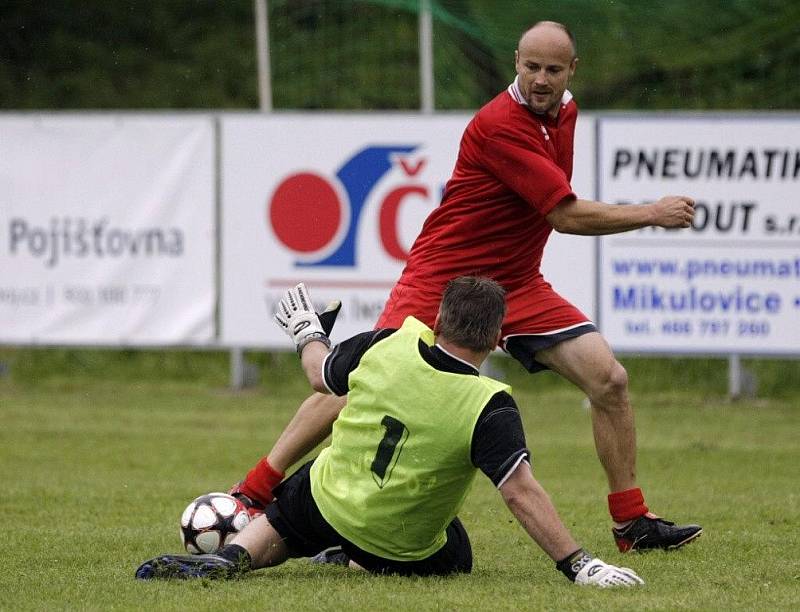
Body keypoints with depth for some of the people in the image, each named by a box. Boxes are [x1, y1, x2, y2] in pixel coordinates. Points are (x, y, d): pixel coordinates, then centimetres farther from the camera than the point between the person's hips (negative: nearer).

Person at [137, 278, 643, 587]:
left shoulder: (389, 344, -14)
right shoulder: (489, 407, -27)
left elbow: (322, 377, 6)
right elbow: (521, 493, -33)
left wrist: (308, 334, 29)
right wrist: (578, 564, -30)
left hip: (326, 499, 2)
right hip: (406, 547, -2)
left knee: (274, 529, 31)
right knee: (454, 560, 29)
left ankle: (231, 558, -3)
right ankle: (368, 565, 1)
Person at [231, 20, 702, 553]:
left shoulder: (564, 111, 4)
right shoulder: (500, 125, -24)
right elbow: (568, 215, -24)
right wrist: (653, 214, -14)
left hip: (518, 286, 7)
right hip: (441, 281, -7)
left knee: (609, 379, -5)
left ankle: (632, 521, 6)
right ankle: (253, 493, -2)